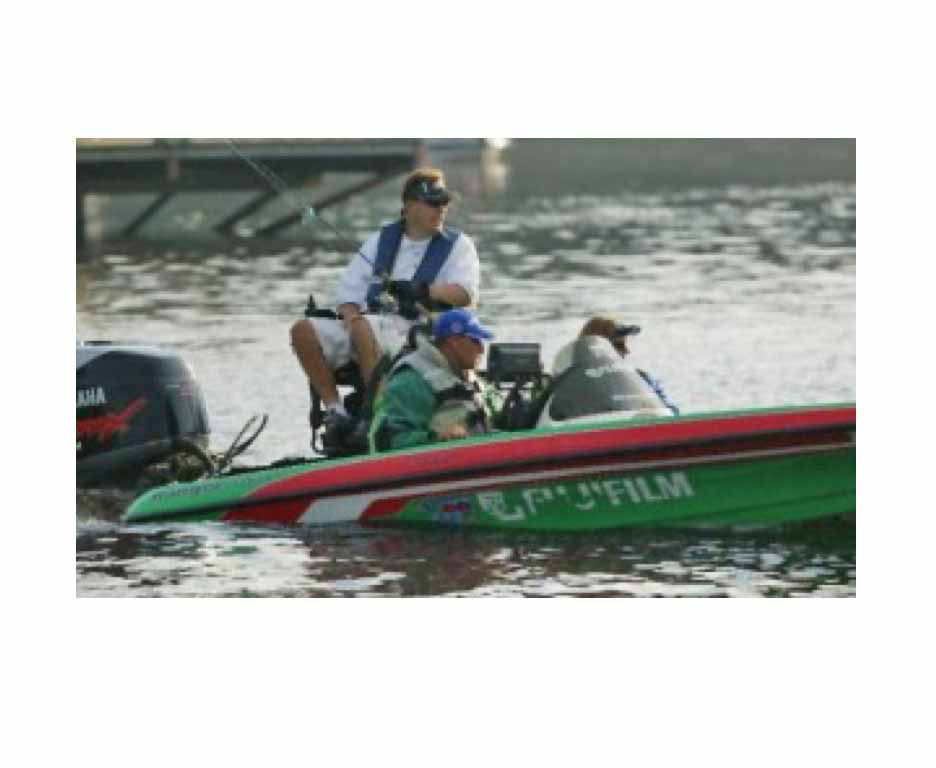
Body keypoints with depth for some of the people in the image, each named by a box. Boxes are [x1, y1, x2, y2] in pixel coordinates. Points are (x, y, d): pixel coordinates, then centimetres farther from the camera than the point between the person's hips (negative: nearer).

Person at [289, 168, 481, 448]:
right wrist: (351, 315, -6)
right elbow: (350, 287, 16)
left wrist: (420, 291, -21)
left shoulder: (457, 245, 9)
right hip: (370, 322, 5)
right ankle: (334, 411, -14)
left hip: (418, 330, -5)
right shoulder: (381, 240, 20)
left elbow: (465, 294, -7)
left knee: (364, 329, -37)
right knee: (303, 330, -16)